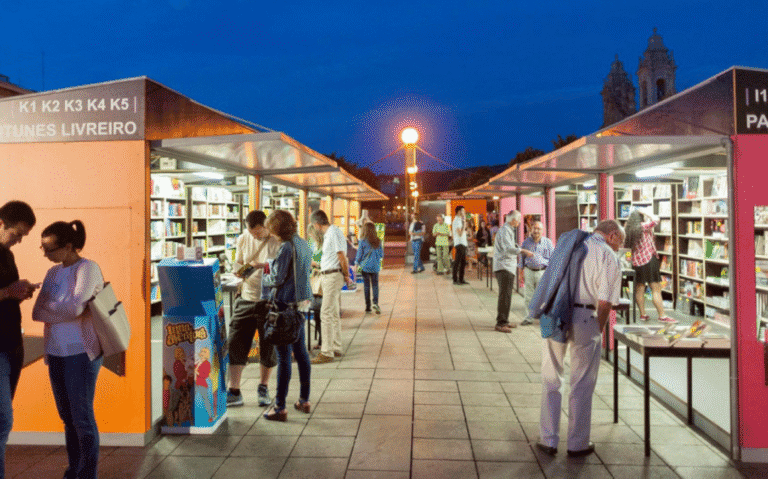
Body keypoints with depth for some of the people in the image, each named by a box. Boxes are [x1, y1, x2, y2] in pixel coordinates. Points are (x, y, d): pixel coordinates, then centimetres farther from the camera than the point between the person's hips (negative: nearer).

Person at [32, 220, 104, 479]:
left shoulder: (87, 268, -9)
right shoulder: (53, 272, 12)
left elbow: (75, 307, -21)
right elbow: (37, 312, 4)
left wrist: (49, 310, -3)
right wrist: (66, 311, -12)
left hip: (81, 353, -7)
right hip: (55, 353, 7)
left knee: (82, 416, 0)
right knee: (66, 416, 13)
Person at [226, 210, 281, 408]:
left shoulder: (279, 241, -9)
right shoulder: (243, 239, 6)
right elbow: (237, 264, 16)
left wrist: (264, 266, -24)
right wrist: (242, 269, -8)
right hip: (246, 299, 4)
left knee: (268, 348, 7)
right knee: (235, 345, 1)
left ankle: (263, 388, 27)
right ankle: (234, 392, 13)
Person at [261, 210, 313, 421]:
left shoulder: (287, 247, -17)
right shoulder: (303, 244, 9)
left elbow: (277, 279, -17)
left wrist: (262, 279, 3)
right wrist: (271, 268, 17)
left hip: (286, 303, -9)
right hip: (301, 302, 9)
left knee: (284, 356, -2)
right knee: (300, 351, 16)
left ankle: (280, 408, 5)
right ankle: (304, 400, 27)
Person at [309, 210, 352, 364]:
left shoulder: (333, 233, -15)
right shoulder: (329, 233, 16)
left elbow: (342, 257, -18)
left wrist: (346, 275, -9)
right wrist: (318, 265, 38)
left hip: (333, 276, -10)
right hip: (329, 276, 10)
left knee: (326, 314, -10)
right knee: (334, 314, 15)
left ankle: (327, 353, -7)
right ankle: (336, 348, 23)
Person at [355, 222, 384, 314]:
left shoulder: (363, 241, -11)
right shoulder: (378, 241, -2)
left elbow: (359, 254, -5)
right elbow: (381, 255, 4)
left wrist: (357, 262, 11)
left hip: (365, 266, -2)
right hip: (375, 266, 2)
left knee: (366, 286, 7)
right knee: (375, 285, 8)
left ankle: (368, 306, 11)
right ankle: (375, 302, -11)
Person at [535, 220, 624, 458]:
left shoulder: (567, 241, 15)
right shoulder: (608, 256, -2)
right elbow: (604, 302, -9)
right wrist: (598, 330, 5)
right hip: (583, 318, -4)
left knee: (551, 380, 14)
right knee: (582, 385, 11)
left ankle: (549, 440, 20)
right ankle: (578, 443, 23)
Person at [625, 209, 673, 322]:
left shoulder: (630, 230, 7)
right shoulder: (643, 226, -9)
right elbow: (656, 219, -10)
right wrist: (644, 213, 0)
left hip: (636, 262, 7)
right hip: (649, 260, -6)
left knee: (639, 289, 11)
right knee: (656, 289, -4)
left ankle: (643, 314, 17)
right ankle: (662, 316, -5)